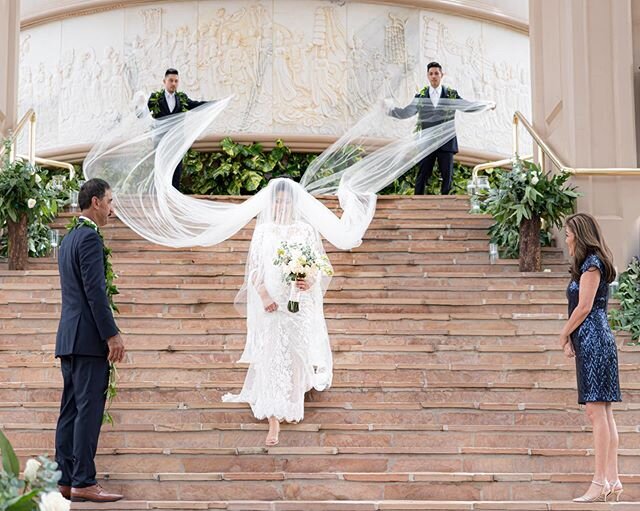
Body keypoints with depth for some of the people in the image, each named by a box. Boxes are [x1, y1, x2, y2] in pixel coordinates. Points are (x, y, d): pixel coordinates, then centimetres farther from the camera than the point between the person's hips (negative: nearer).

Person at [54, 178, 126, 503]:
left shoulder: (69, 239, 19)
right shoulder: (90, 237, -11)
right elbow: (95, 291, -18)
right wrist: (112, 335, -18)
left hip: (68, 338, 10)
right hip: (88, 337, -10)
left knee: (71, 410, 10)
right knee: (89, 409, -7)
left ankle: (65, 480, 13)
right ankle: (83, 483, -6)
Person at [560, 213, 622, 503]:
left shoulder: (591, 264, -9)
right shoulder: (591, 264, 21)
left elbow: (584, 307, -14)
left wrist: (564, 335, -2)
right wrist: (570, 338, 7)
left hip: (592, 341, -10)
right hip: (595, 341, 10)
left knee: (597, 411, -11)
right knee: (604, 413, 7)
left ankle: (601, 482, -12)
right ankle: (611, 479, 7)